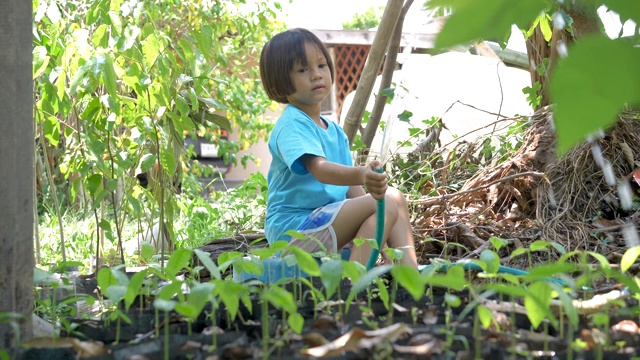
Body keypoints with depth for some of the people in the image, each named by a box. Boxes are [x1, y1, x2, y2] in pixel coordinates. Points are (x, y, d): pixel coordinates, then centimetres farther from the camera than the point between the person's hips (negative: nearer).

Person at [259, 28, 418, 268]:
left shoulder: (334, 130, 16)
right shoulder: (291, 126, -14)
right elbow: (320, 170, -32)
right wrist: (361, 175, -50)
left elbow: (350, 187, 14)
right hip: (293, 228, -9)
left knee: (395, 198, 9)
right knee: (384, 204, -20)